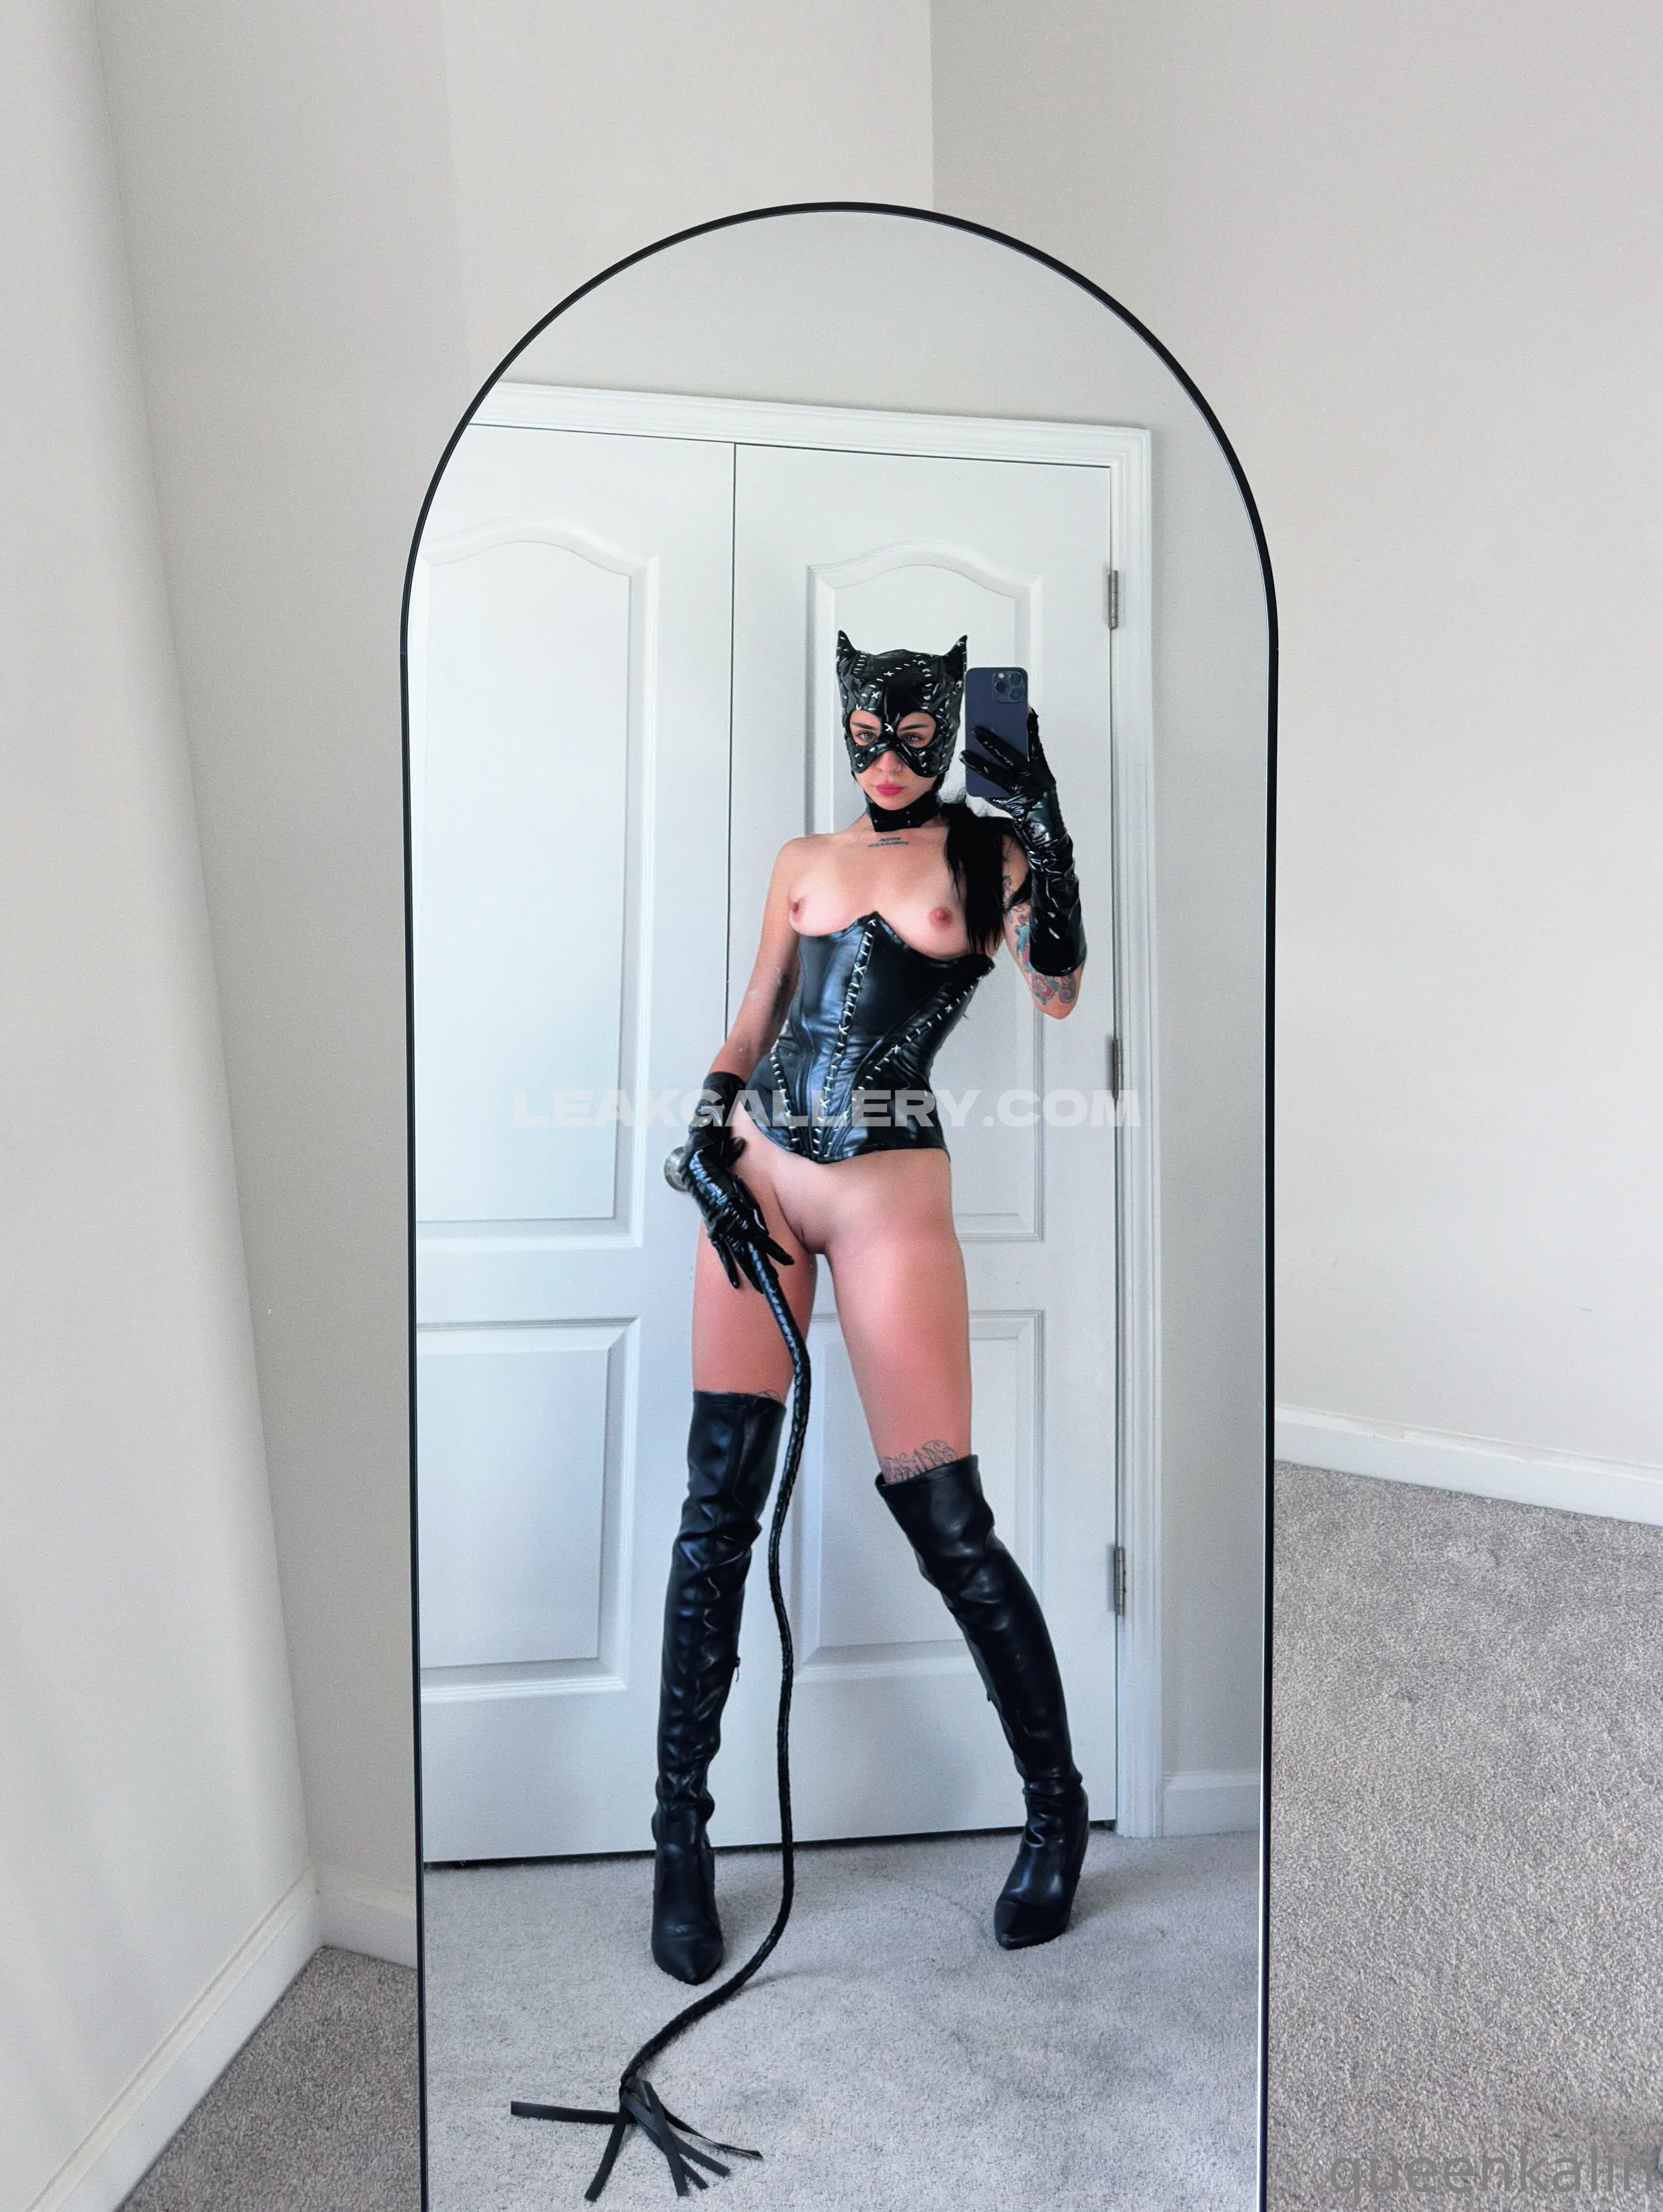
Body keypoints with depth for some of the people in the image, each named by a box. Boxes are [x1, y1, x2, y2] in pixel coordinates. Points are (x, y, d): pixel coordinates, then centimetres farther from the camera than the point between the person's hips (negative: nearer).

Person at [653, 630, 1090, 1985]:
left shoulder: (989, 853, 5)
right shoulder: (805, 862, 15)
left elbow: (1057, 993, -12)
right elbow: (752, 1031, 17)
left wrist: (1040, 811, -16)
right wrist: (706, 1138, 1)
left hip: (889, 1194, -3)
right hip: (756, 1178, 4)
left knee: (944, 1519, -4)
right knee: (718, 1506, 0)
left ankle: (1058, 1808, 19)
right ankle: (682, 1834, 14)